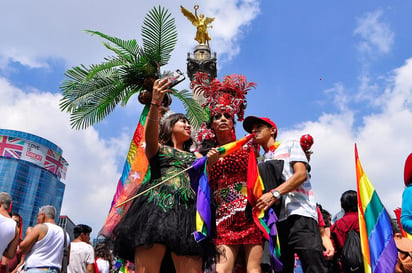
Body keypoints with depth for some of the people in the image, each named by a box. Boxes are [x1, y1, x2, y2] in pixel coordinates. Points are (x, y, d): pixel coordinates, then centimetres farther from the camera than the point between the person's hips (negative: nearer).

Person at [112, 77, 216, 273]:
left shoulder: (196, 156, 33)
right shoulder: (157, 148, 22)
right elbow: (150, 136, -2)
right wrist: (155, 103, -17)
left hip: (187, 212, 3)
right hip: (157, 206, -3)